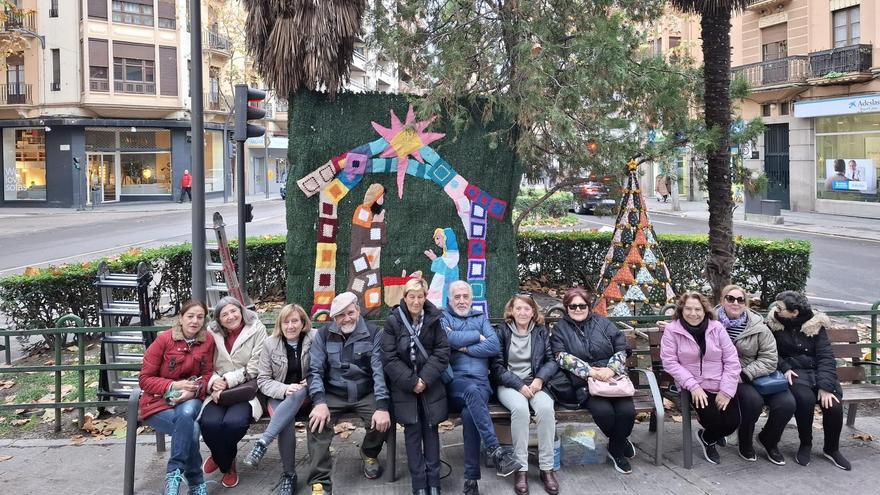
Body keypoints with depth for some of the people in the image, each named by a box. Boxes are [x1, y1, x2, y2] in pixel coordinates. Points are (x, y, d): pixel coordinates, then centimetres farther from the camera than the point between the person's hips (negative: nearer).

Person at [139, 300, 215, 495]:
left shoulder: (208, 341, 0)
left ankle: (174, 475, -27)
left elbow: (207, 375, 3)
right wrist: (174, 385, -20)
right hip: (158, 401, -2)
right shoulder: (164, 339, -8)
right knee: (191, 428, -30)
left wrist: (194, 391, -19)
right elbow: (145, 379, -6)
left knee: (186, 414, -35)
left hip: (190, 400, 2)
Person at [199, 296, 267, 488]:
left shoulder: (256, 329, -3)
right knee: (209, 423, -28)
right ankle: (227, 465, 5)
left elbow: (254, 369, -6)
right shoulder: (212, 332, 7)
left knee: (234, 422, -32)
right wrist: (214, 382, -14)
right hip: (219, 391, 2)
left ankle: (220, 458, 7)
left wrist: (228, 380, -14)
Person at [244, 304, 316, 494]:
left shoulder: (315, 339, -5)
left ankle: (262, 443, -37)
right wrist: (284, 389, -20)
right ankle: (289, 475, -16)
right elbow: (263, 380, -1)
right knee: (286, 424, -31)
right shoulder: (270, 344, -1)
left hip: (307, 393, 0)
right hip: (280, 396, 0)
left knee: (298, 394, -36)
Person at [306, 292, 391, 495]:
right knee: (317, 422, -28)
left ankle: (369, 454, 11)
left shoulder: (373, 334, -3)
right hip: (333, 394, 0)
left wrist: (382, 406, -25)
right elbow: (314, 370, -5)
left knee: (382, 421, -25)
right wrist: (320, 402, -23)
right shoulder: (324, 335, 1)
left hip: (366, 394, 0)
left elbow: (380, 370, -12)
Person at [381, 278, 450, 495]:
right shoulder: (393, 321, -3)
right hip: (404, 385, -1)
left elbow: (442, 352, -2)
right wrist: (411, 382, -14)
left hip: (430, 384, 1)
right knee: (413, 430, -3)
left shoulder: (433, 320, 2)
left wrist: (425, 379, -14)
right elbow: (390, 357, -8)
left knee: (430, 428, 0)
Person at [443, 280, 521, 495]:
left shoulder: (481, 318, 23)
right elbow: (448, 338, -9)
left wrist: (465, 348, -2)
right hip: (454, 382, -2)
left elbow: (494, 346, 4)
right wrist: (477, 337, 2)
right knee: (472, 391, -38)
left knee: (469, 413, -31)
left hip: (480, 382, 2)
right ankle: (497, 452, -44)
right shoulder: (443, 317, 15)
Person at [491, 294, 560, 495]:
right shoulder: (501, 331, 4)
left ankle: (547, 468, -23)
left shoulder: (541, 331, 11)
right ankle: (521, 468, -26)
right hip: (509, 384, -2)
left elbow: (553, 360, 5)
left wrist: (539, 379, -14)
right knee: (520, 408, -35)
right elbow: (497, 366, -1)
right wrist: (519, 385, -14)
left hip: (535, 383, 2)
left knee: (546, 408, -31)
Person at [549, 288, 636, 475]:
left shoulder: (603, 323, 15)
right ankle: (620, 442, 5)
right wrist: (590, 371, -15)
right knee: (603, 410, -30)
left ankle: (616, 449, 5)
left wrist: (611, 369, -11)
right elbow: (562, 356, -4)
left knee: (627, 410, -26)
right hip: (584, 383, -2)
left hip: (612, 378, 2)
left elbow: (621, 348, 9)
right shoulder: (561, 328, 10)